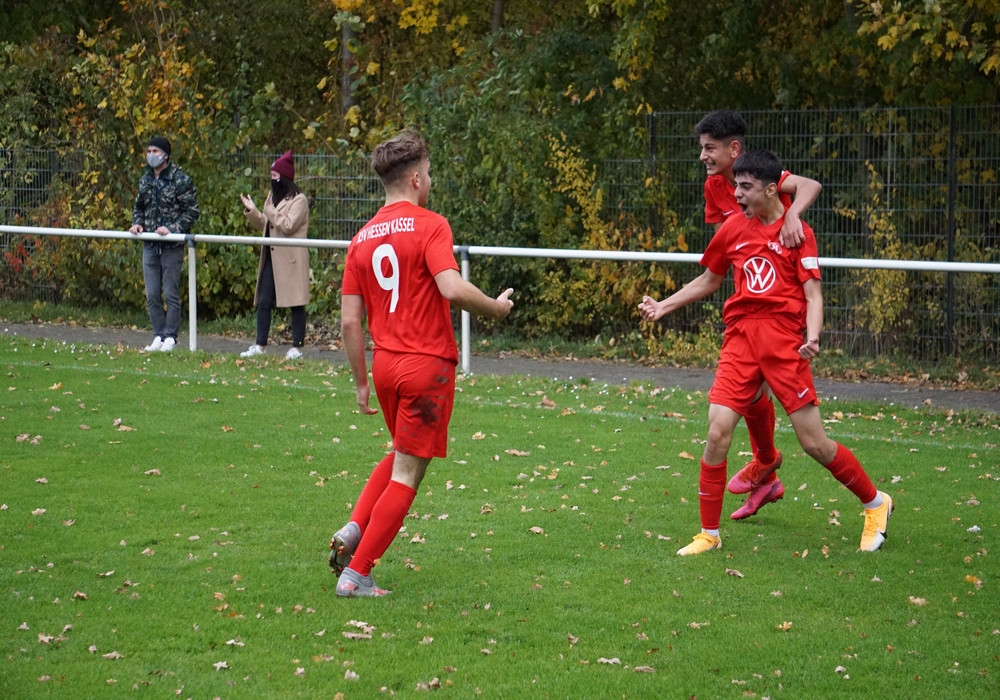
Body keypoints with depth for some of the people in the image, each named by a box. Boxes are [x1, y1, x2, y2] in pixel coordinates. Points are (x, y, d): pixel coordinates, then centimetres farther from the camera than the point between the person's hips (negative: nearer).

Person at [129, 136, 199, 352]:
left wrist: (172, 229, -18)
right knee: (152, 295, 6)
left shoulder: (181, 180, -7)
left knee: (171, 294, -2)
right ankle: (159, 336, 14)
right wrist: (137, 223, 5)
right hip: (150, 245, 6)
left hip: (172, 247, -6)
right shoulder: (145, 180, 12)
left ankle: (170, 336, 5)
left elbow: (191, 212, -8)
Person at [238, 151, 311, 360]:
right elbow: (264, 225, 20)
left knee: (296, 303, -1)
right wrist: (252, 211, 7)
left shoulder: (298, 200, -8)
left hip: (290, 260, -8)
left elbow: (287, 226, -19)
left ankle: (297, 347, 4)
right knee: (263, 302, 5)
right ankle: (260, 345, 8)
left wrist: (270, 211, -15)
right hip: (271, 257, 8)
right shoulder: (273, 196, 17)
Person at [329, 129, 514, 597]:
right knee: (407, 474, 3)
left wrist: (361, 383, 15)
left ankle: (354, 530, 12)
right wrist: (495, 308, -7)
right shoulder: (430, 225, -10)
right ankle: (355, 574, 2)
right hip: (428, 364, -6)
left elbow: (349, 320, 8)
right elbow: (452, 288, -25)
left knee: (401, 454, 28)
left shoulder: (363, 238, 9)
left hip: (384, 365, 6)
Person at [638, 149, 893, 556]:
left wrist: (812, 338, -20)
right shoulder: (733, 229, 11)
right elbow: (709, 281, 26)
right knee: (717, 434, -9)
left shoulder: (797, 232, 0)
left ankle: (875, 504, 19)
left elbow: (813, 294, -3)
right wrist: (662, 307, 21)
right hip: (740, 339, 4)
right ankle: (709, 534, 5)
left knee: (814, 443, -4)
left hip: (784, 342, -4)